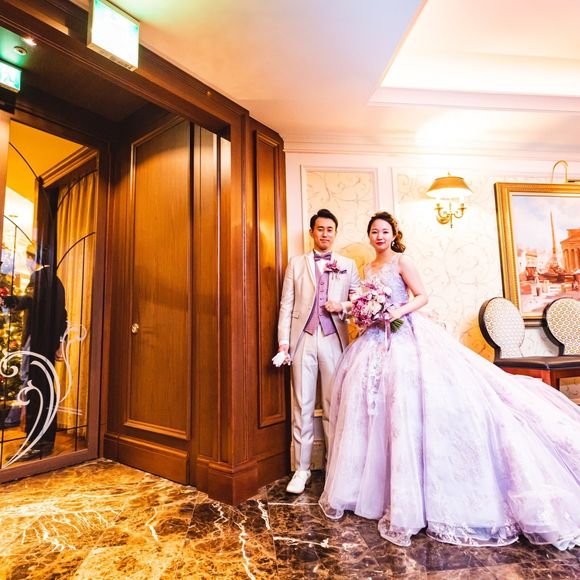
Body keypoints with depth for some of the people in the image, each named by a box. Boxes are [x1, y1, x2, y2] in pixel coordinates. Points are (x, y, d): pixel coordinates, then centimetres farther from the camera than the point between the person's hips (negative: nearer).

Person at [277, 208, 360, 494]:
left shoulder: (348, 265, 11)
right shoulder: (296, 263, 10)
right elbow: (286, 304, 5)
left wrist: (343, 306, -15)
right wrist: (283, 340, -1)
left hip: (334, 339, 0)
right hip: (303, 339, 0)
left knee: (334, 405, 7)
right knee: (302, 406, 5)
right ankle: (302, 468, 18)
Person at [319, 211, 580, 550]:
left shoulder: (402, 261, -1)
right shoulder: (368, 268, 17)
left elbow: (422, 296, -6)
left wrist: (400, 311, -21)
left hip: (406, 334, -6)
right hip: (378, 338, 7)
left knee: (410, 398, -13)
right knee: (371, 399, 5)